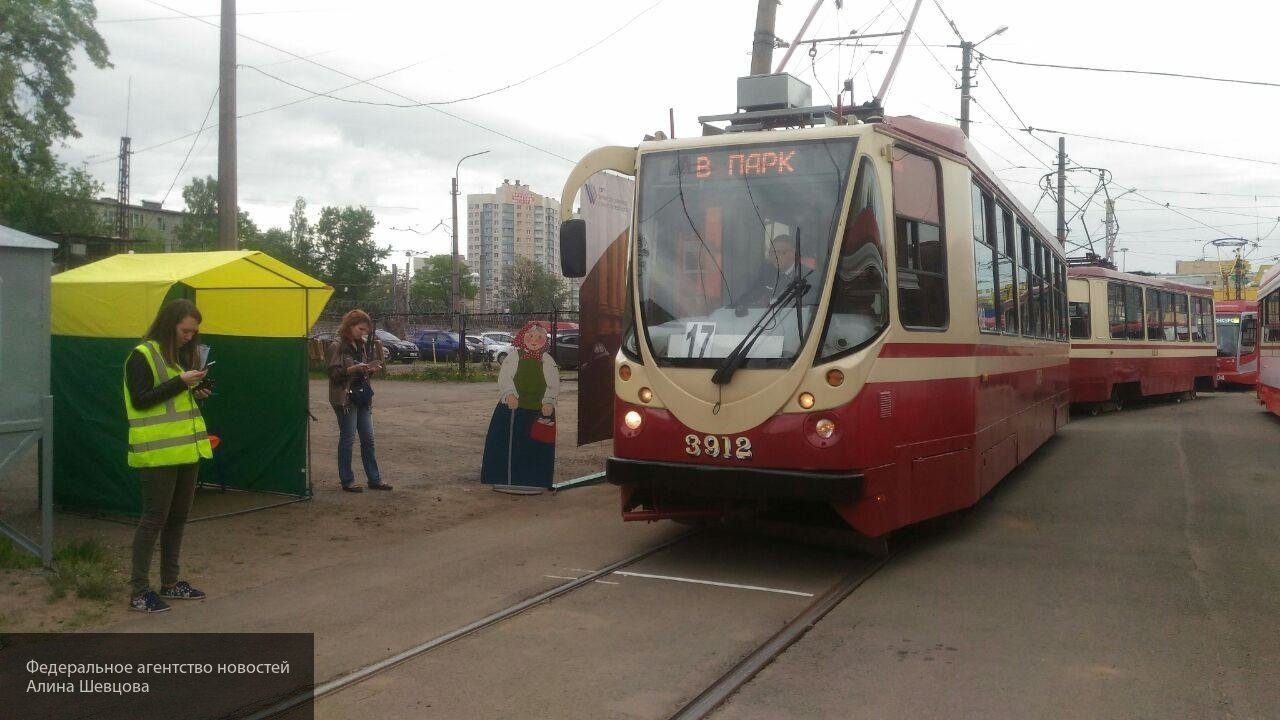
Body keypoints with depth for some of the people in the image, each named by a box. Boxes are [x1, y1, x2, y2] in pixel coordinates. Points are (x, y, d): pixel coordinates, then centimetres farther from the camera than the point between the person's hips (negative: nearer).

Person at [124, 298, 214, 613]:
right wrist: (180, 383, -20)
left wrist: (197, 393, 4)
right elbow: (140, 400, -16)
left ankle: (170, 583, 23)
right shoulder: (142, 356, -8)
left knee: (178, 517, 13)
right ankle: (139, 591, 2)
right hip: (158, 453, -8)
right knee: (154, 519, -5)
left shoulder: (182, 355, 16)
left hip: (186, 449, 8)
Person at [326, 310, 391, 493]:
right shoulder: (337, 345, -9)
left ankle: (374, 479, 14)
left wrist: (372, 368, -1)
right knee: (347, 439, 0)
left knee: (368, 439, 8)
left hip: (362, 397, 7)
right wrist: (354, 368, -25)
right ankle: (347, 481, 10)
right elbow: (334, 373, -13)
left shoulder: (361, 344, 11)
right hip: (345, 398, -7)